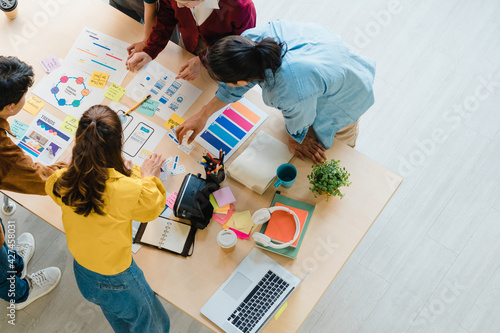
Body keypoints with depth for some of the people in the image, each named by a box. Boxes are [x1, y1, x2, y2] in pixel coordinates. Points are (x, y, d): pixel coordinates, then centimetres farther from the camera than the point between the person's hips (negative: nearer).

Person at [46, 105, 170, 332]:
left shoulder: (61, 183, -25)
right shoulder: (130, 191, -37)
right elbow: (152, 209, -13)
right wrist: (149, 178, 2)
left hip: (82, 276, 5)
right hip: (119, 282, -5)